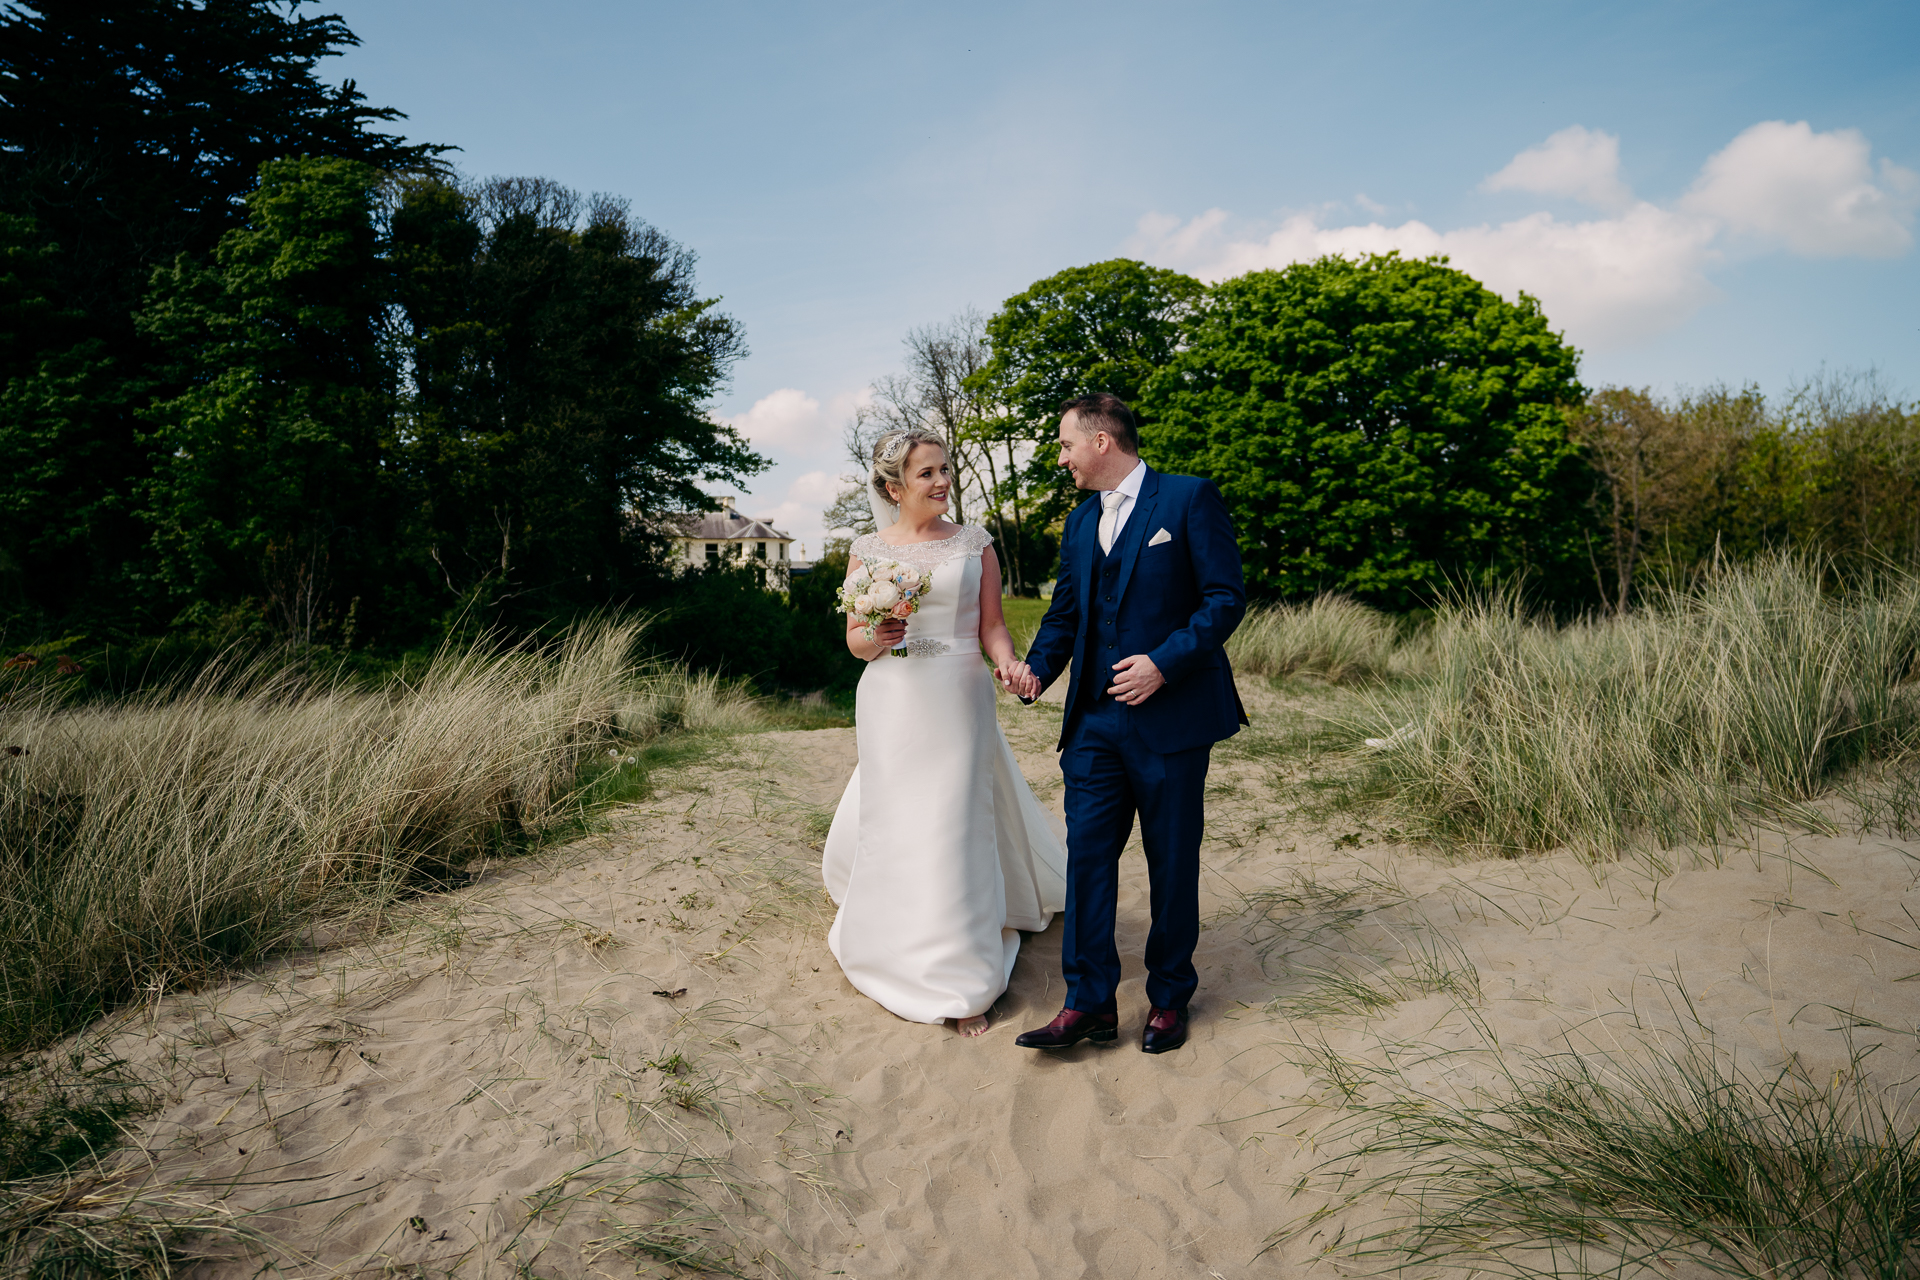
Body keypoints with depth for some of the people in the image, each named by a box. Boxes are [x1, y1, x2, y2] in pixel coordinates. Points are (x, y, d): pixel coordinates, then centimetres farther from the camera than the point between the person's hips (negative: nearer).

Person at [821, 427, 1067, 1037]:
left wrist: (1009, 663, -16)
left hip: (958, 700, -1)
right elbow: (855, 640, 7)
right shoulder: (868, 550, 4)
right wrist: (877, 637, -16)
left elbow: (991, 625, 4)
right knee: (883, 826, 7)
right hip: (891, 704, 1)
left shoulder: (974, 543, 5)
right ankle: (886, 928, 39)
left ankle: (964, 984, 11)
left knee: (954, 831, -1)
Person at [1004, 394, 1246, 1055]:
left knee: (1172, 864, 7)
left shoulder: (1190, 498, -5)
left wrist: (1164, 662, -18)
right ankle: (1089, 1002, 11)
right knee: (1087, 854, 2)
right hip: (1095, 720, 5)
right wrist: (1037, 667, -2)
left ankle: (1169, 998, 24)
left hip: (1171, 714, -5)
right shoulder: (1080, 520, 15)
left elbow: (1226, 596, -9)